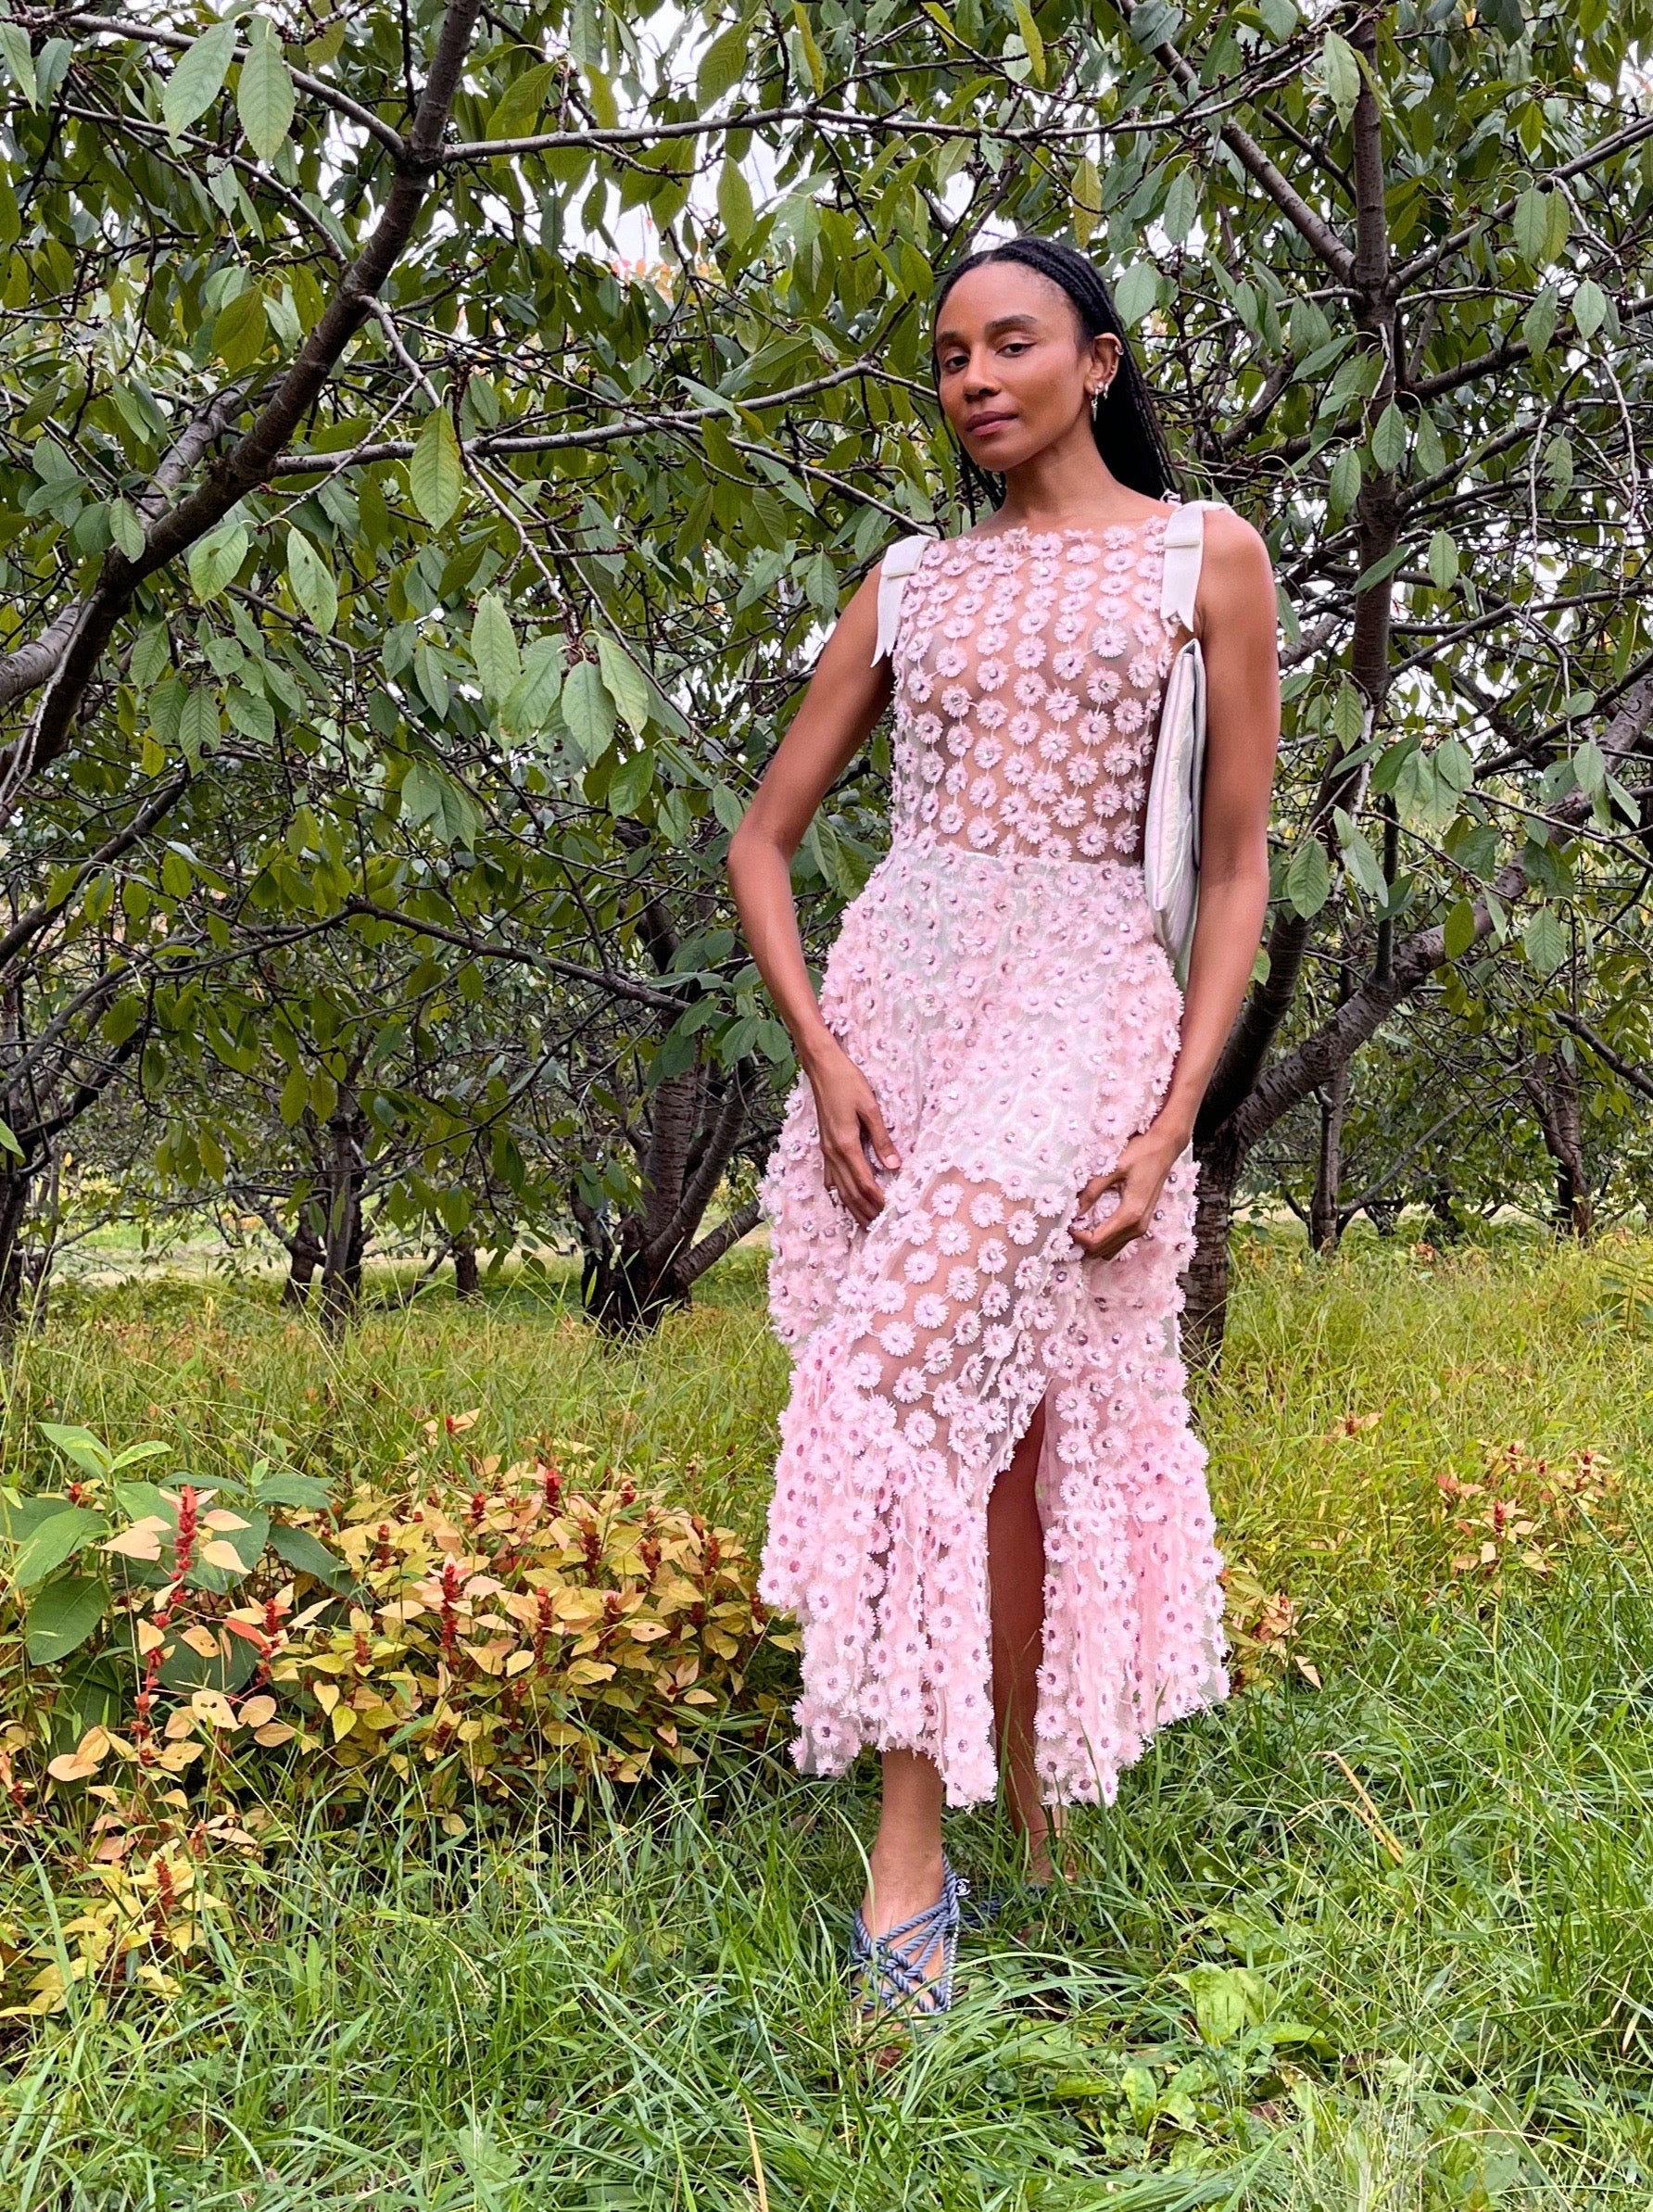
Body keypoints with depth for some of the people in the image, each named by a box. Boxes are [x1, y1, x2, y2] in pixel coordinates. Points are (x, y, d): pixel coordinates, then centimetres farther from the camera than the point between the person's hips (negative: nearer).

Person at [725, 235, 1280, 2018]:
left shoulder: (1205, 555, 7)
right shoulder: (912, 585, 15)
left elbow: (1236, 866, 4)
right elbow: (765, 836, 15)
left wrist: (1175, 1117, -8)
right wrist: (819, 1052, -2)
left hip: (1082, 992, -4)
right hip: (889, 985, 4)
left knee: (912, 1368, -22)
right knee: (984, 1413, 3)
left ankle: (913, 1841, -12)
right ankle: (1025, 1805, 18)